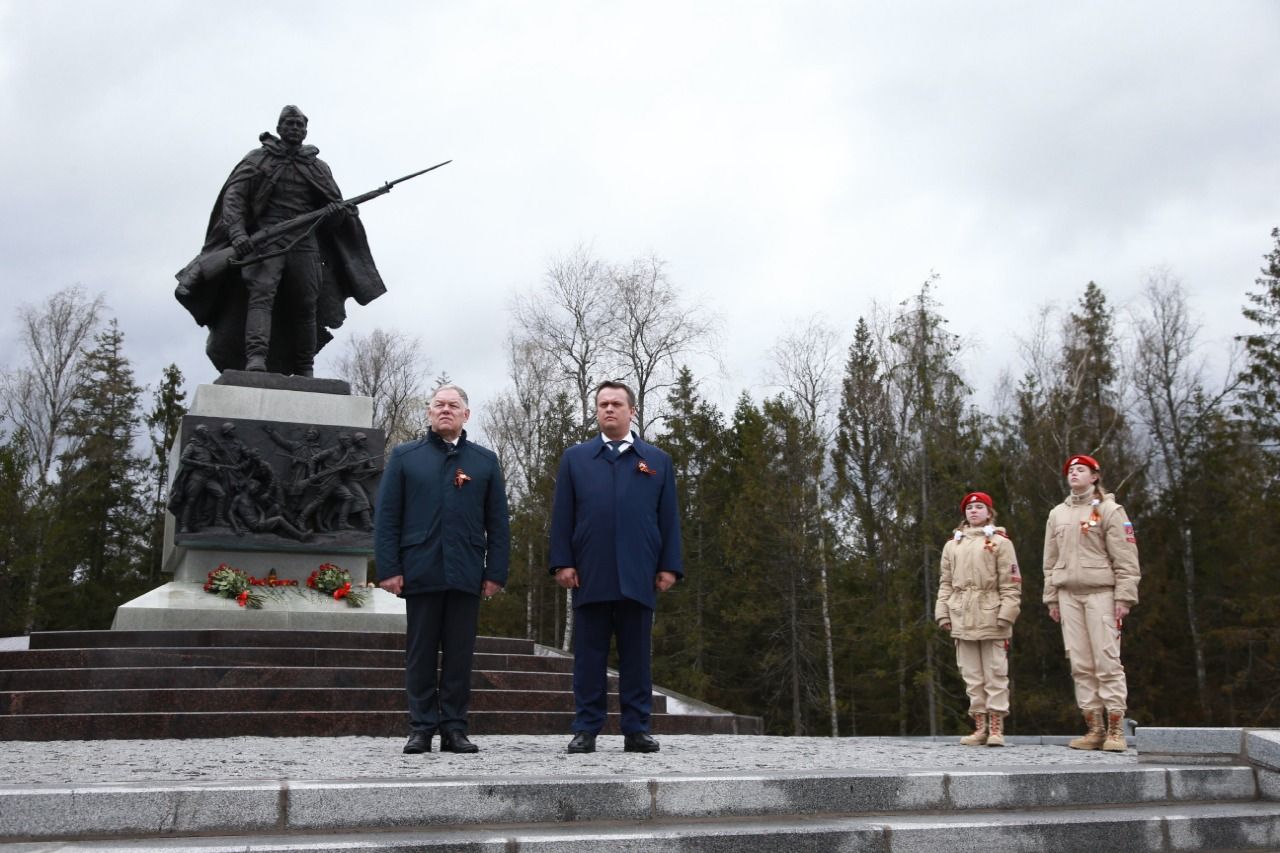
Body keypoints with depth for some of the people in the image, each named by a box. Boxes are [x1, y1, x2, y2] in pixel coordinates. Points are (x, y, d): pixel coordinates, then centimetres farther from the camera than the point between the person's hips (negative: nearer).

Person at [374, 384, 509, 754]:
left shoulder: (485, 460, 11)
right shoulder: (404, 456, 9)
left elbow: (497, 522, 8)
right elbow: (386, 517, 4)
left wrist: (496, 572, -1)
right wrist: (389, 569, -5)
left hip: (466, 573, 1)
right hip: (420, 571, -1)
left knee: (460, 655, 5)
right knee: (421, 654, 5)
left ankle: (455, 728, 12)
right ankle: (422, 728, 12)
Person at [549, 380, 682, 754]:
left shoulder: (658, 461, 13)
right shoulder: (574, 458, 13)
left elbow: (669, 519, 8)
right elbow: (562, 516, 7)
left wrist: (669, 566, 0)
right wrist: (562, 563, -3)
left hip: (638, 577, 0)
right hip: (590, 576, 0)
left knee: (636, 656, 5)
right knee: (589, 656, 4)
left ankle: (636, 730, 11)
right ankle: (586, 730, 9)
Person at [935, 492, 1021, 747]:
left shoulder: (1000, 542, 4)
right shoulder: (952, 545, 17)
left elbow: (1011, 582, -2)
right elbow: (945, 582, 15)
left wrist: (1006, 612, -10)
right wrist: (943, 612, 6)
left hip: (990, 617, -4)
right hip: (962, 618, 4)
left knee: (995, 673, -1)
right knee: (972, 675, 6)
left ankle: (996, 729, 2)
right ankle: (980, 728, 11)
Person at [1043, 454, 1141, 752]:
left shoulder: (1109, 510, 1)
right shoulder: (1057, 514, 16)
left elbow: (1126, 558, -4)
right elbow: (1051, 561, 17)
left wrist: (1124, 597, -11)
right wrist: (1052, 598, 12)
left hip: (1100, 592, -5)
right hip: (1068, 594, 5)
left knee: (1107, 661, -8)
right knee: (1081, 664, 3)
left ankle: (1115, 730, -4)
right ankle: (1095, 729, 8)